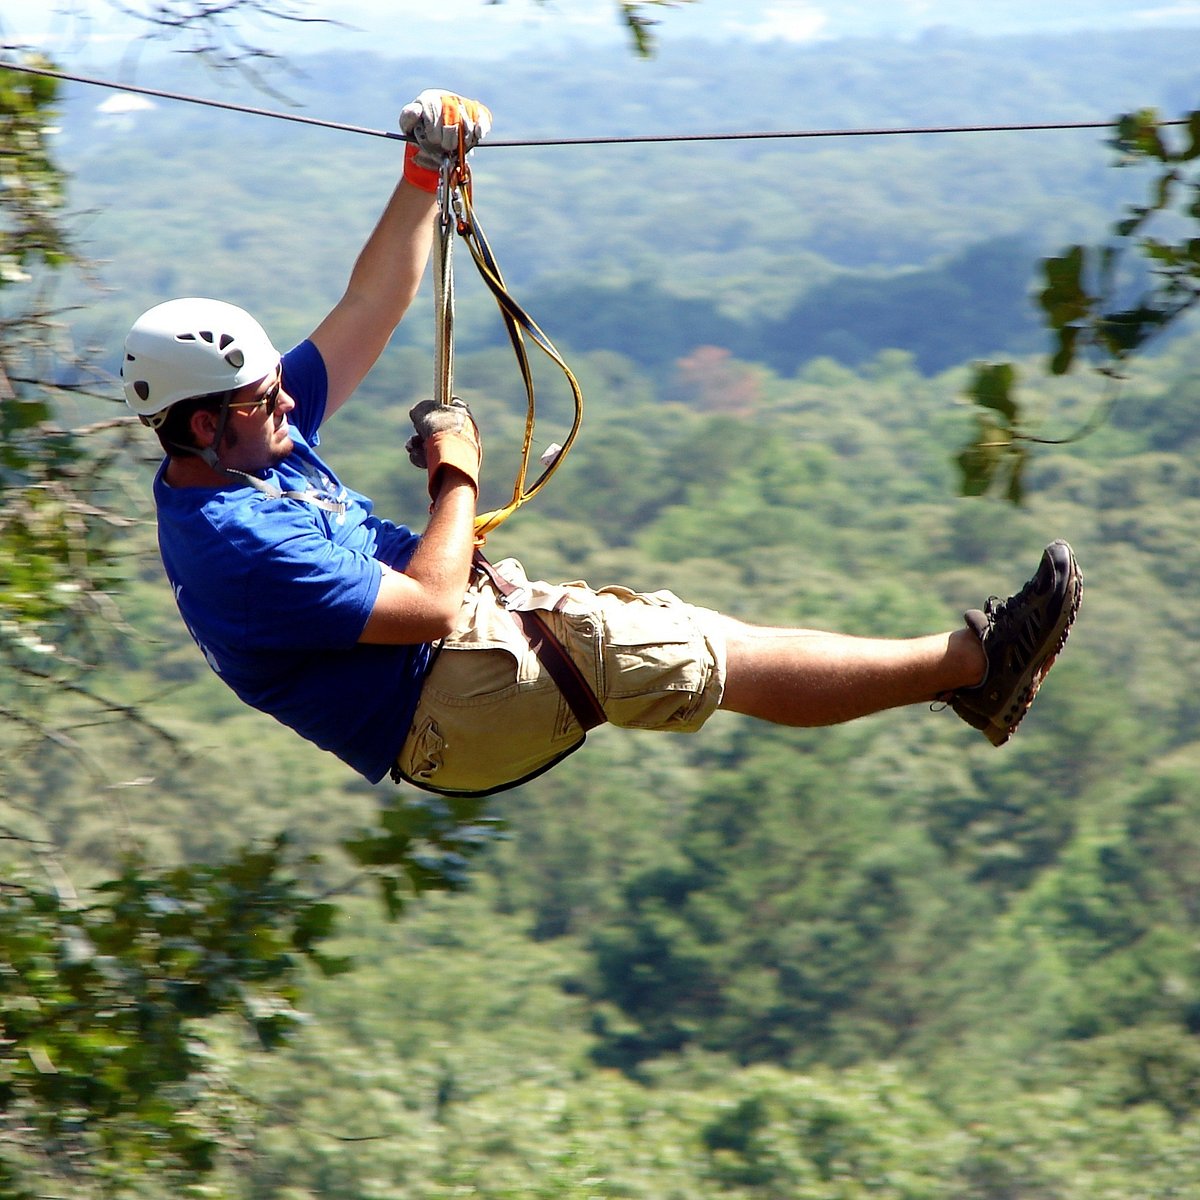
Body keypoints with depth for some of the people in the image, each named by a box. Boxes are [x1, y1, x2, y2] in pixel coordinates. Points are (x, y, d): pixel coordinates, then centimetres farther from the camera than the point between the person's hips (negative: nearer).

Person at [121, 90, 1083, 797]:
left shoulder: (252, 436, 2)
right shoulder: (236, 546, -27)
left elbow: (369, 309, 8)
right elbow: (431, 607, -27)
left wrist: (424, 174, 2)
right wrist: (459, 477, -12)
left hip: (487, 618, 10)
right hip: (445, 709, -10)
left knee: (712, 637, 6)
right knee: (730, 662, -11)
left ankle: (964, 671, 9)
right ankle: (970, 662, -4)